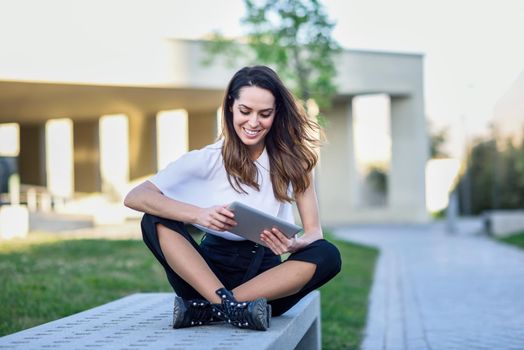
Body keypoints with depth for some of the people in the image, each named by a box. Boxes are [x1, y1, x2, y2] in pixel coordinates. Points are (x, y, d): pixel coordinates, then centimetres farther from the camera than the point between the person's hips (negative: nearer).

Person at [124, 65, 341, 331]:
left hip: (265, 278, 1)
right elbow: (134, 197, -16)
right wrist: (198, 215, -33)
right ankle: (228, 306, -39)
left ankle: (205, 309, -31)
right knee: (155, 221, -23)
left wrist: (294, 245, -29)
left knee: (328, 255, -27)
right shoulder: (207, 160, -4)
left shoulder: (291, 160, 0)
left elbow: (314, 231, -4)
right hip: (208, 271, -1)